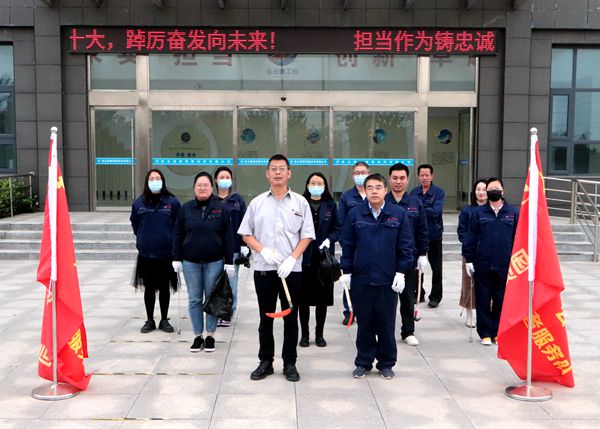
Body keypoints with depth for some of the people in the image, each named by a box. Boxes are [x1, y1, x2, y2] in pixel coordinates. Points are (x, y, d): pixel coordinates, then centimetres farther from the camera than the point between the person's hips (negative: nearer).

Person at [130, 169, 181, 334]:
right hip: (146, 254, 1)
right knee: (149, 288, 10)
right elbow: (135, 223, 15)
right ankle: (150, 320, 22)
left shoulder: (172, 202, -5)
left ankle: (164, 320, 22)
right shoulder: (139, 202, 1)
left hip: (166, 253, -1)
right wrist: (143, 238, 10)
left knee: (164, 288, 10)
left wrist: (171, 240, -3)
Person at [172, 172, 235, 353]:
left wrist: (229, 262, -4)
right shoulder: (185, 209, 3)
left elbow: (228, 237, -1)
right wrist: (176, 259, 1)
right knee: (194, 300, 6)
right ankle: (198, 335, 17)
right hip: (190, 262, 1)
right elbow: (177, 235, 6)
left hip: (214, 262, -1)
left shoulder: (221, 210, -1)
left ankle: (210, 335, 18)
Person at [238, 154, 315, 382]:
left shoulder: (300, 202, 3)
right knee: (266, 318, 9)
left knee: (291, 318, 6)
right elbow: (246, 234, 6)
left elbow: (307, 236, 1)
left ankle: (290, 363, 17)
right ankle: (265, 362, 20)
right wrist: (264, 251, -10)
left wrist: (292, 258, -12)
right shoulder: (257, 202, 5)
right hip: (263, 269, 1)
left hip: (292, 269, -1)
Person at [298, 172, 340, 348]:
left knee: (322, 298, 7)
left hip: (324, 258, 2)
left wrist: (329, 240, -14)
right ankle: (304, 334, 17)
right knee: (303, 298, 4)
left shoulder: (331, 206, 6)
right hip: (304, 258, -1)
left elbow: (337, 230, 6)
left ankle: (319, 334, 20)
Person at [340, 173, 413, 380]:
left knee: (387, 324, 9)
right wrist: (346, 271, 2)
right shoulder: (355, 214, 2)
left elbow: (405, 246, 1)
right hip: (361, 279, 1)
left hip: (388, 280, 0)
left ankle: (386, 363, 23)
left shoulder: (399, 214, -1)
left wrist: (401, 272, -4)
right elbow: (347, 245, 5)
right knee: (364, 324, 10)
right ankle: (363, 362, 23)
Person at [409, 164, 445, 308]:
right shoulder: (414, 192, 2)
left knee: (436, 267, 5)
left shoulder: (439, 192, -8)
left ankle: (435, 296, 16)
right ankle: (418, 293, 25)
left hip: (434, 235, -3)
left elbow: (436, 211, -20)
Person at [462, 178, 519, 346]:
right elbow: (470, 237, 3)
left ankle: (498, 332, 20)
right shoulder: (478, 213, 3)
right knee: (483, 300, 5)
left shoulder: (513, 213, 4)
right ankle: (485, 333, 15)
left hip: (504, 266, 0)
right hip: (482, 264, 0)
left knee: (501, 300, 7)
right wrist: (469, 260, 0)